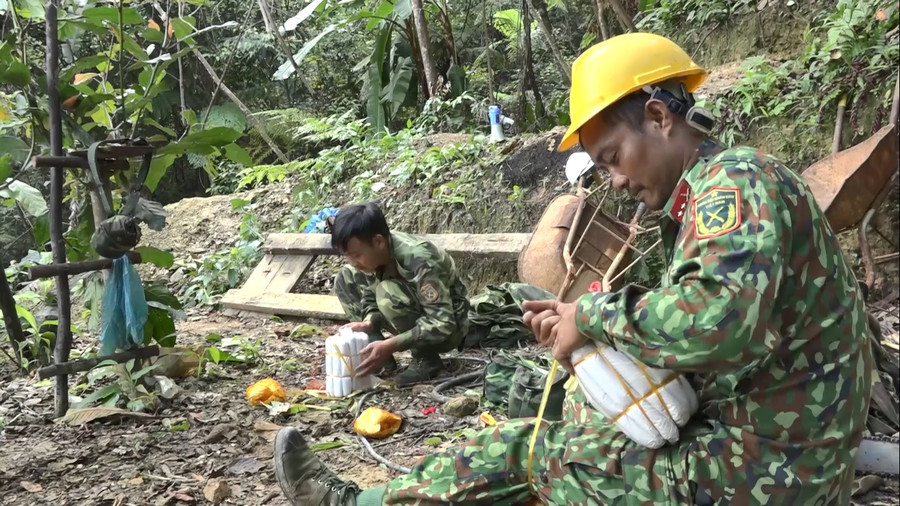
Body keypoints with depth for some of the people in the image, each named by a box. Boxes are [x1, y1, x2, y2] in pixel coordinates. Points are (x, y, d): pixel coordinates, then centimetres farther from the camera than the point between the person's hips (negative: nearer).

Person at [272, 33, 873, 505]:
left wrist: (593, 316, -22)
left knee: (525, 451, -1)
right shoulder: (717, 197, 13)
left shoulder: (737, 181, -19)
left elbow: (718, 320, -37)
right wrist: (582, 324, -2)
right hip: (736, 439, 9)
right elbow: (685, 327, 12)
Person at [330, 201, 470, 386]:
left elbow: (442, 324, -35)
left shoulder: (418, 259, -34)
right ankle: (380, 359, -2)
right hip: (415, 323, 7)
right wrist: (368, 324, -25)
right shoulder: (369, 256, -14)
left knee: (388, 292, -34)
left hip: (448, 327, -7)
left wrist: (390, 346, -41)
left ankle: (427, 360, -13)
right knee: (345, 279, -5)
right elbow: (371, 298, -3)